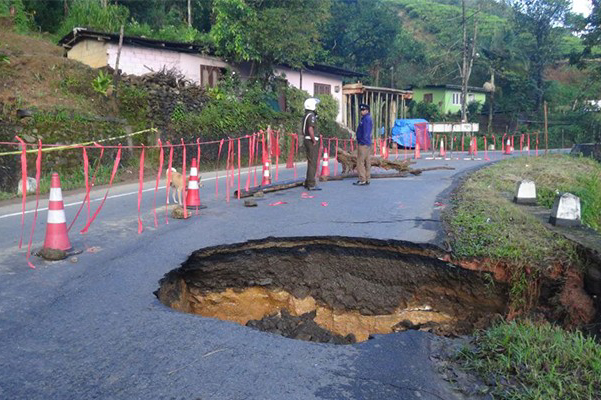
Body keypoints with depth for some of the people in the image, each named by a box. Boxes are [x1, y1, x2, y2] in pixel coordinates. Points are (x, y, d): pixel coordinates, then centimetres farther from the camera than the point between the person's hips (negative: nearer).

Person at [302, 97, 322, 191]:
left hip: (307, 140, 10)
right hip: (311, 141, -10)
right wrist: (314, 141, -18)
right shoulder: (311, 116, -14)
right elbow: (310, 130, -25)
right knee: (312, 163, -8)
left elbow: (304, 131, 22)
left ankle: (307, 183, 21)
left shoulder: (306, 116, 17)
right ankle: (311, 184, -7)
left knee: (311, 162, 15)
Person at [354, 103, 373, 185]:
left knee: (360, 162, -9)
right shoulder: (366, 118, 19)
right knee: (367, 162, 10)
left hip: (363, 144, -11)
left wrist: (362, 141, -17)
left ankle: (362, 180, -9)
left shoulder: (366, 119, -13)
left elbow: (365, 132, -20)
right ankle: (367, 179, 15)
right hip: (367, 144, 11)